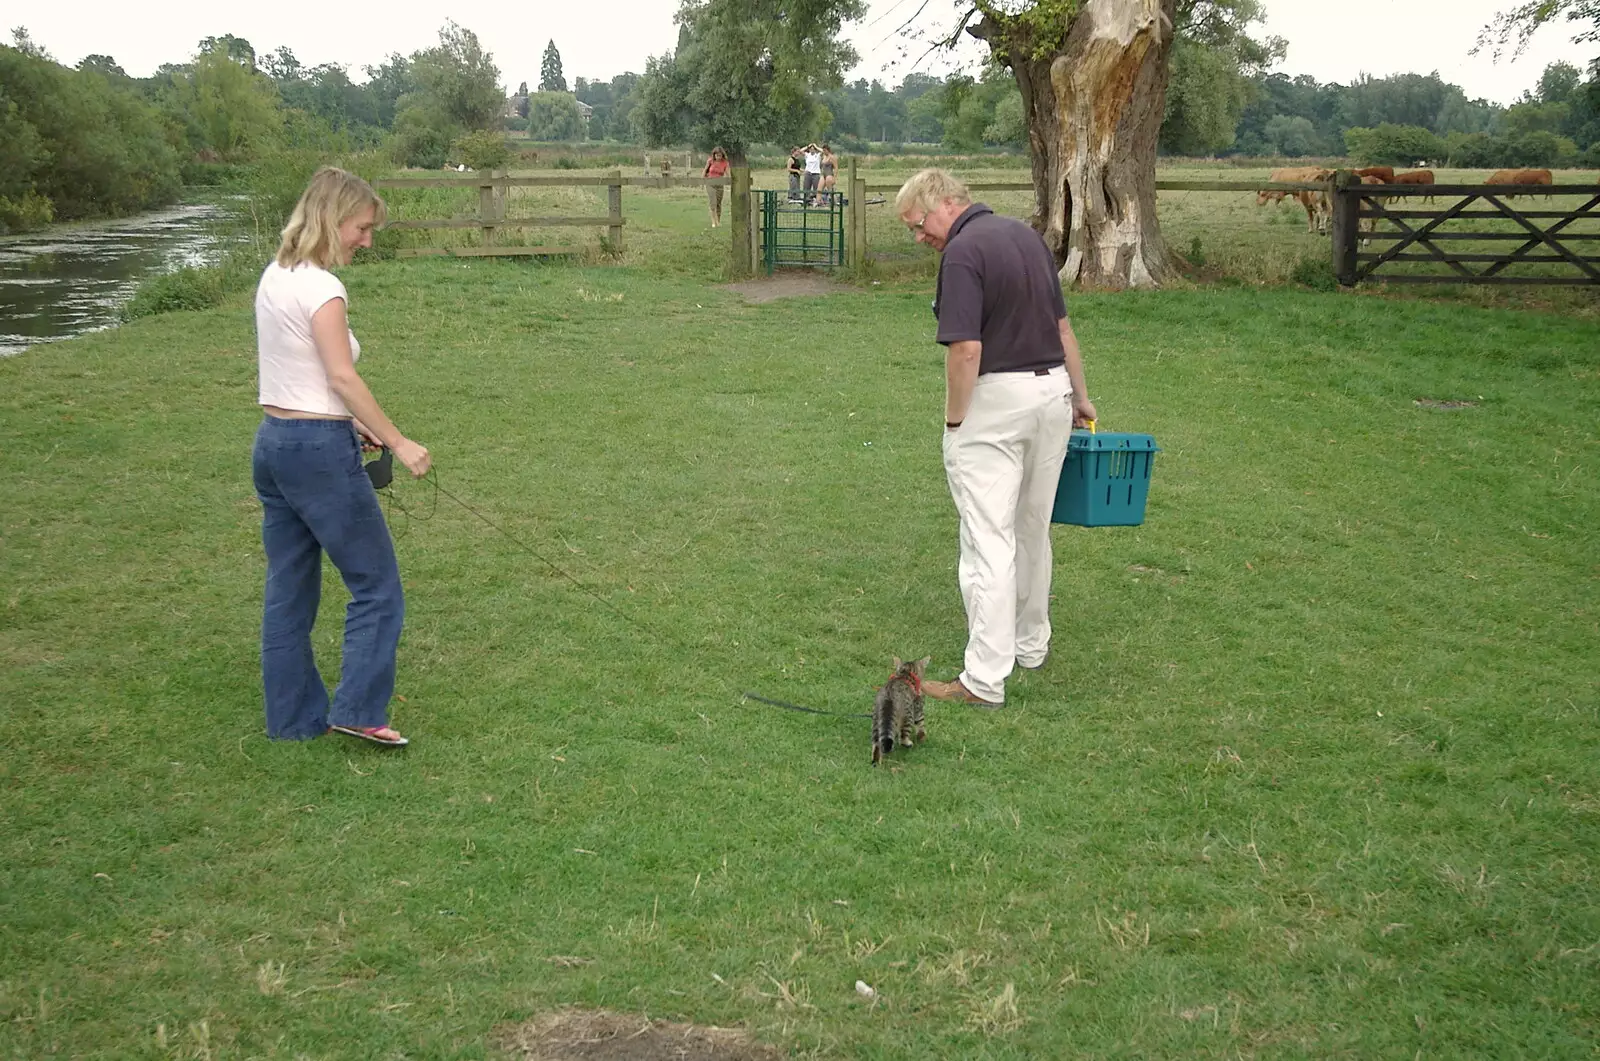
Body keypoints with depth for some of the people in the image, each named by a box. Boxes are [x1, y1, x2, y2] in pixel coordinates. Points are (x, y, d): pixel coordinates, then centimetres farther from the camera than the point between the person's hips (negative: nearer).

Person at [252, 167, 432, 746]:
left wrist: (348, 421, 13)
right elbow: (343, 377, -20)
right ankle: (358, 709, 7)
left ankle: (294, 715, 21)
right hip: (319, 449, -9)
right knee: (376, 584, 4)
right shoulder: (320, 287, -16)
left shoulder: (274, 277, 11)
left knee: (289, 589, 14)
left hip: (272, 441, 9)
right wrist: (398, 443, -17)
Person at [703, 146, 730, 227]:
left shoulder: (725, 163, -6)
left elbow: (727, 174, -13)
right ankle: (714, 222, -15)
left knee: (719, 204, 9)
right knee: (713, 203, -13)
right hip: (710, 184, -2)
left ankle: (718, 222, 22)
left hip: (719, 185, 2)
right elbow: (705, 170, 7)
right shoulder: (710, 161, -8)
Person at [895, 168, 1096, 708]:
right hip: (1052, 390, 9)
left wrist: (954, 421, -10)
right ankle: (1031, 643, 34)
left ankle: (985, 678, -6)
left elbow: (966, 349, -21)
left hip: (996, 400, -9)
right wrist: (1079, 395, 23)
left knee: (989, 539, -7)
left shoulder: (963, 252, -15)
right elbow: (1063, 325, 16)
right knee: (1033, 529, 20)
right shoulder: (1027, 235, 11)